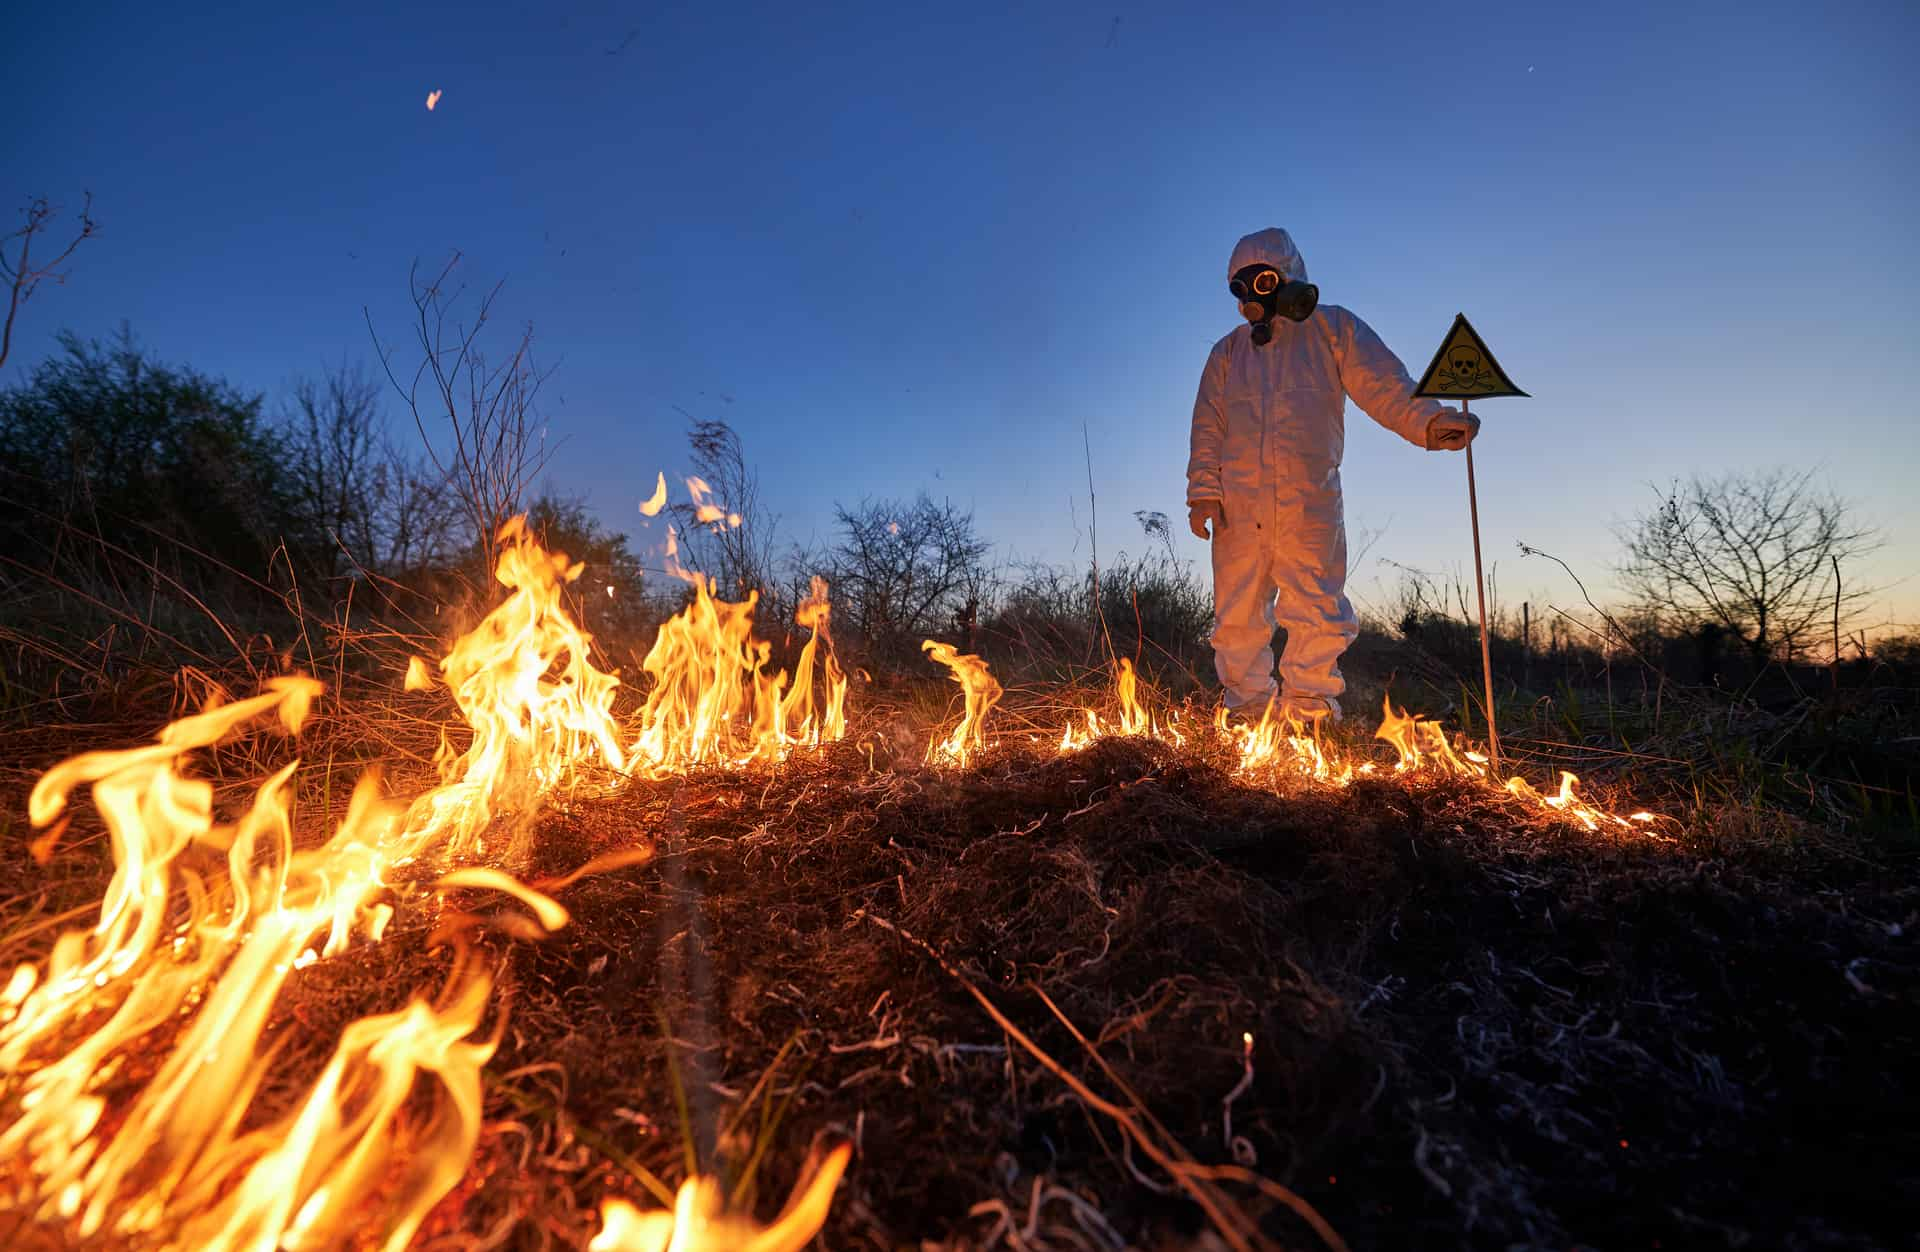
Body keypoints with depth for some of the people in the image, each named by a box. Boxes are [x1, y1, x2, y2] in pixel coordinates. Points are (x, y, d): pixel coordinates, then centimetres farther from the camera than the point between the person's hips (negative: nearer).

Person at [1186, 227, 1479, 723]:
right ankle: (1246, 707, 14)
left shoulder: (1332, 329, 11)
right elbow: (1208, 427, 14)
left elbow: (1384, 386, 1)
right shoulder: (1227, 353, 20)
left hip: (1309, 502, -2)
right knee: (1237, 615, 3)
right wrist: (1203, 491, 1)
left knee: (1317, 613, -5)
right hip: (1238, 505, 3)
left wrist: (1430, 421, -18)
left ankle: (1309, 711, 4)